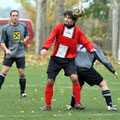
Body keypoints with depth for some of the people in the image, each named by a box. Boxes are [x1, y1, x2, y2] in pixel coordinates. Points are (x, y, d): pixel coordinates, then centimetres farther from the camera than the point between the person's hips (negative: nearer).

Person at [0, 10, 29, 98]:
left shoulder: (23, 26, 4)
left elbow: (27, 35, 20)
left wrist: (25, 40, -3)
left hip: (20, 53, 1)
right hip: (9, 54, -1)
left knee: (22, 73, 0)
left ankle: (22, 92, 15)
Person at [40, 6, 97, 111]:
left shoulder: (78, 32, 0)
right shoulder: (59, 27, -2)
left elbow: (86, 42, 6)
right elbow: (51, 38, -10)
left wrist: (91, 48, -16)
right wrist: (45, 48, -27)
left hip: (69, 59, -1)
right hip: (56, 58, 1)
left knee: (74, 78, -22)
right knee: (50, 82, -1)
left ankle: (78, 103, -10)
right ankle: (48, 105, 13)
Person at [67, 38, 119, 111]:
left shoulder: (80, 46, 26)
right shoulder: (96, 49, 6)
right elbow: (104, 61, -1)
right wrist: (113, 71, 4)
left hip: (76, 69, 6)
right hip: (86, 69, -6)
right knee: (103, 84, 3)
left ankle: (72, 105, 31)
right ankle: (110, 105, -5)